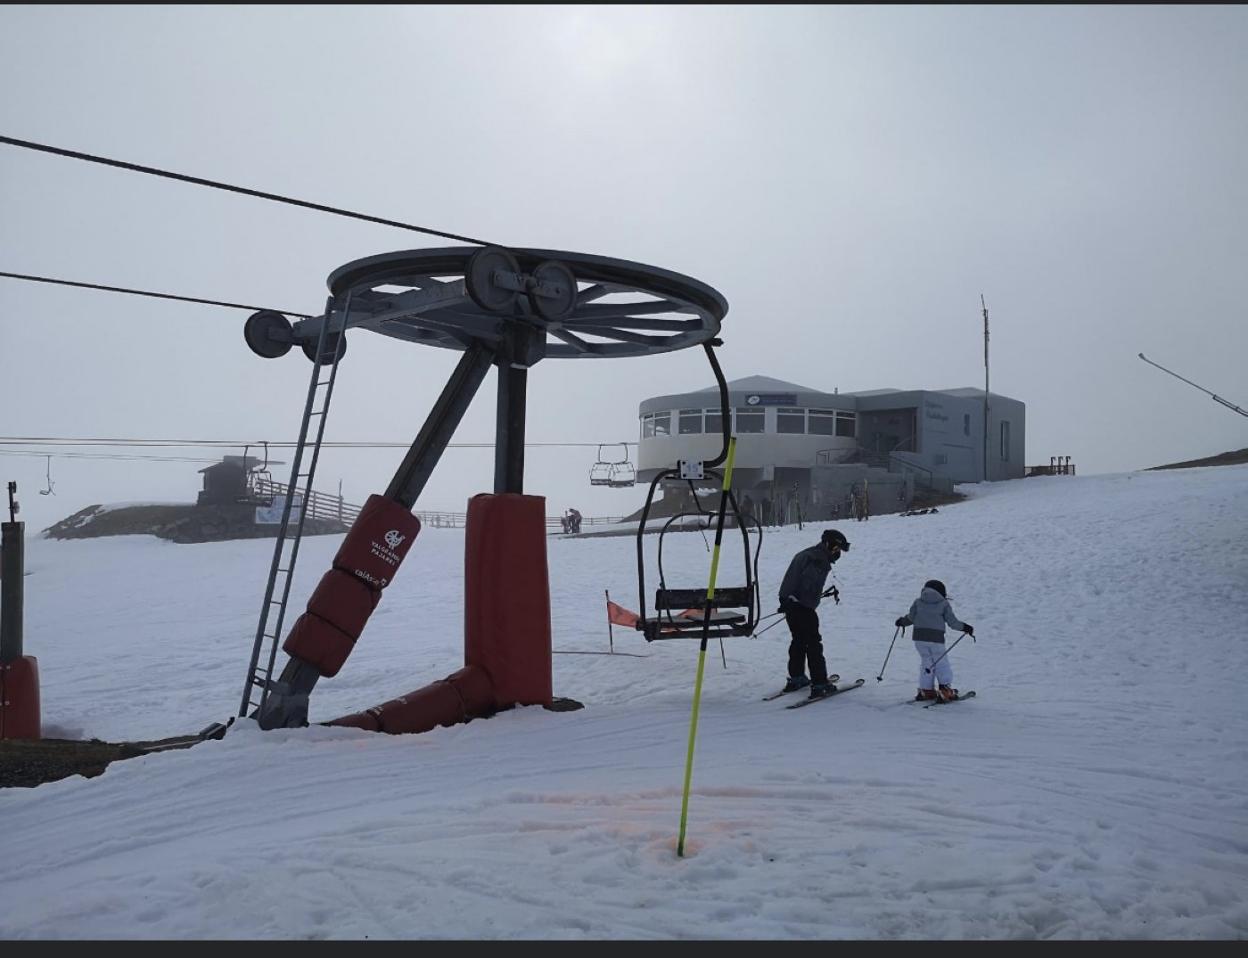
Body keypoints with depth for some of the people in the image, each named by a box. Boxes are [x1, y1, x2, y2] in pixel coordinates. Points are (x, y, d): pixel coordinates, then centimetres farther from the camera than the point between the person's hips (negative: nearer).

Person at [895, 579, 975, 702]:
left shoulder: (918, 602, 8)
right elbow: (952, 621, 2)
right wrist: (965, 627, 18)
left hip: (919, 637, 3)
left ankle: (926, 690, 11)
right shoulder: (944, 604, 3)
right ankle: (945, 689, -2)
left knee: (926, 662, 13)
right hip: (936, 638, -3)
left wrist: (902, 621, 23)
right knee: (942, 663, 6)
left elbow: (911, 618, 4)